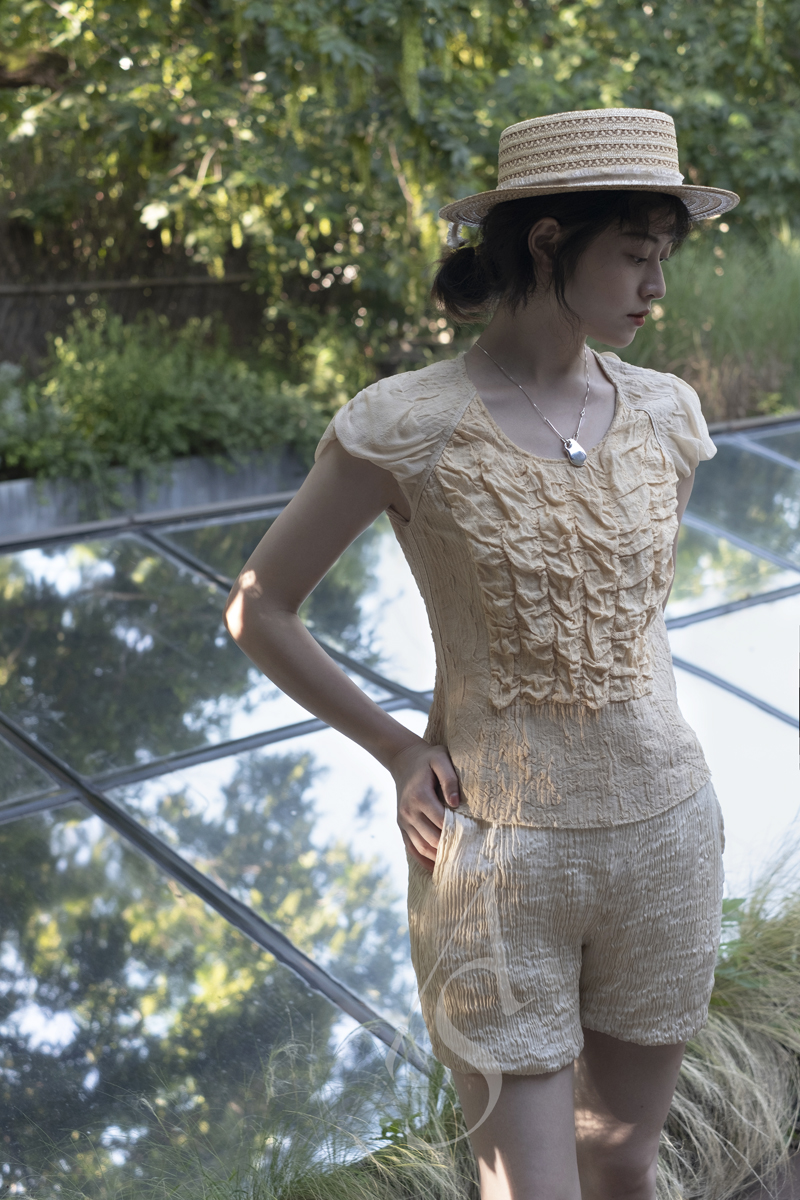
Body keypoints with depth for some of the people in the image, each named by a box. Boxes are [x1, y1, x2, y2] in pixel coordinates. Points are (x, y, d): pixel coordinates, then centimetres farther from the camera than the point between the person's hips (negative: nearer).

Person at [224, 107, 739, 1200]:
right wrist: (400, 752, -6)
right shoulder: (402, 424, -14)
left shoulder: (662, 412, 0)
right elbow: (258, 610, -3)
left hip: (661, 835, 5)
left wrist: (648, 716, 7)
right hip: (495, 860, -4)